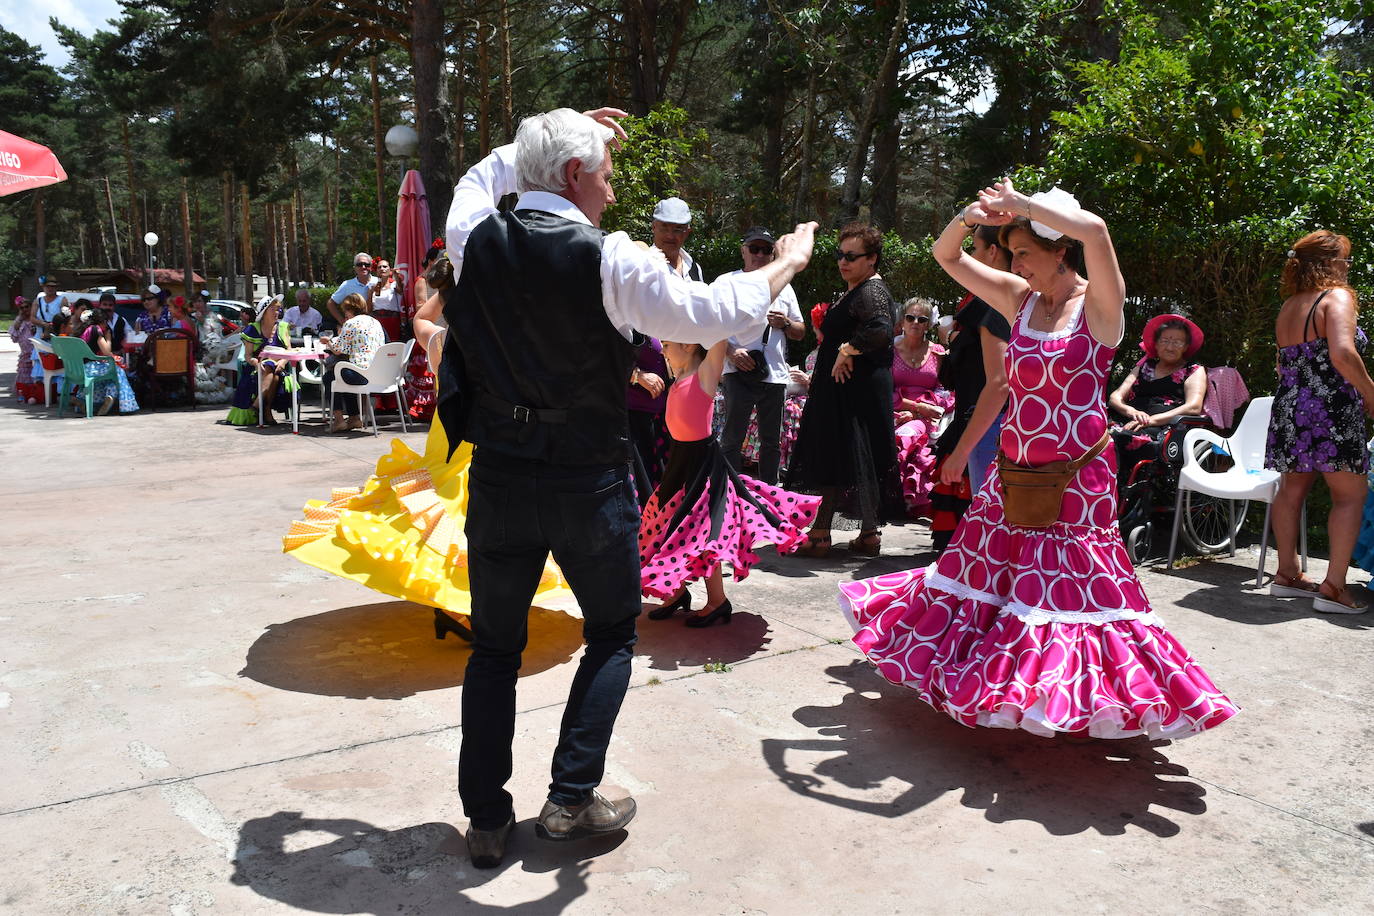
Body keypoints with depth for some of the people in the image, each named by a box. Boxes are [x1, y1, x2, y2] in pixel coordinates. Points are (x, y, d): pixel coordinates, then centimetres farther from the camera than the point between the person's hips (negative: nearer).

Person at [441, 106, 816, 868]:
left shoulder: (477, 238, -2)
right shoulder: (609, 260, -15)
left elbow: (480, 178, 22)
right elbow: (713, 315, -11)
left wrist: (553, 134, 25)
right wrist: (787, 262, 5)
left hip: (498, 480, 4)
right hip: (589, 483, -3)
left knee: (495, 647, 16)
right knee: (612, 634, 19)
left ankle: (486, 819, 23)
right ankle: (572, 798, 18)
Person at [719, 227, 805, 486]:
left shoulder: (783, 288, 17)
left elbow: (801, 333, 19)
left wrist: (786, 323, -3)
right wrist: (731, 351, -18)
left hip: (775, 375, 5)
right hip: (739, 374, -4)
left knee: (772, 442, 12)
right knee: (732, 439, -3)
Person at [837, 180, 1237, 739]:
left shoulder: (1099, 304, -8)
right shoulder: (1019, 299, 8)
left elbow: (1093, 229, -28)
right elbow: (946, 256, 13)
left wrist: (1018, 202, -19)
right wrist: (970, 217, -7)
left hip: (1076, 480, -6)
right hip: (1012, 474, 7)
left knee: (1069, 589, -4)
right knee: (986, 574, 14)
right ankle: (998, 685, 32)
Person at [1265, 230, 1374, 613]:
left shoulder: (1287, 308, 15)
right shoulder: (1337, 296, -8)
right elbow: (1343, 353, -23)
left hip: (1289, 409, 7)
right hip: (1330, 410, -7)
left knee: (1292, 490, 14)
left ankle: (1287, 575, 20)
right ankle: (1333, 587, -4)